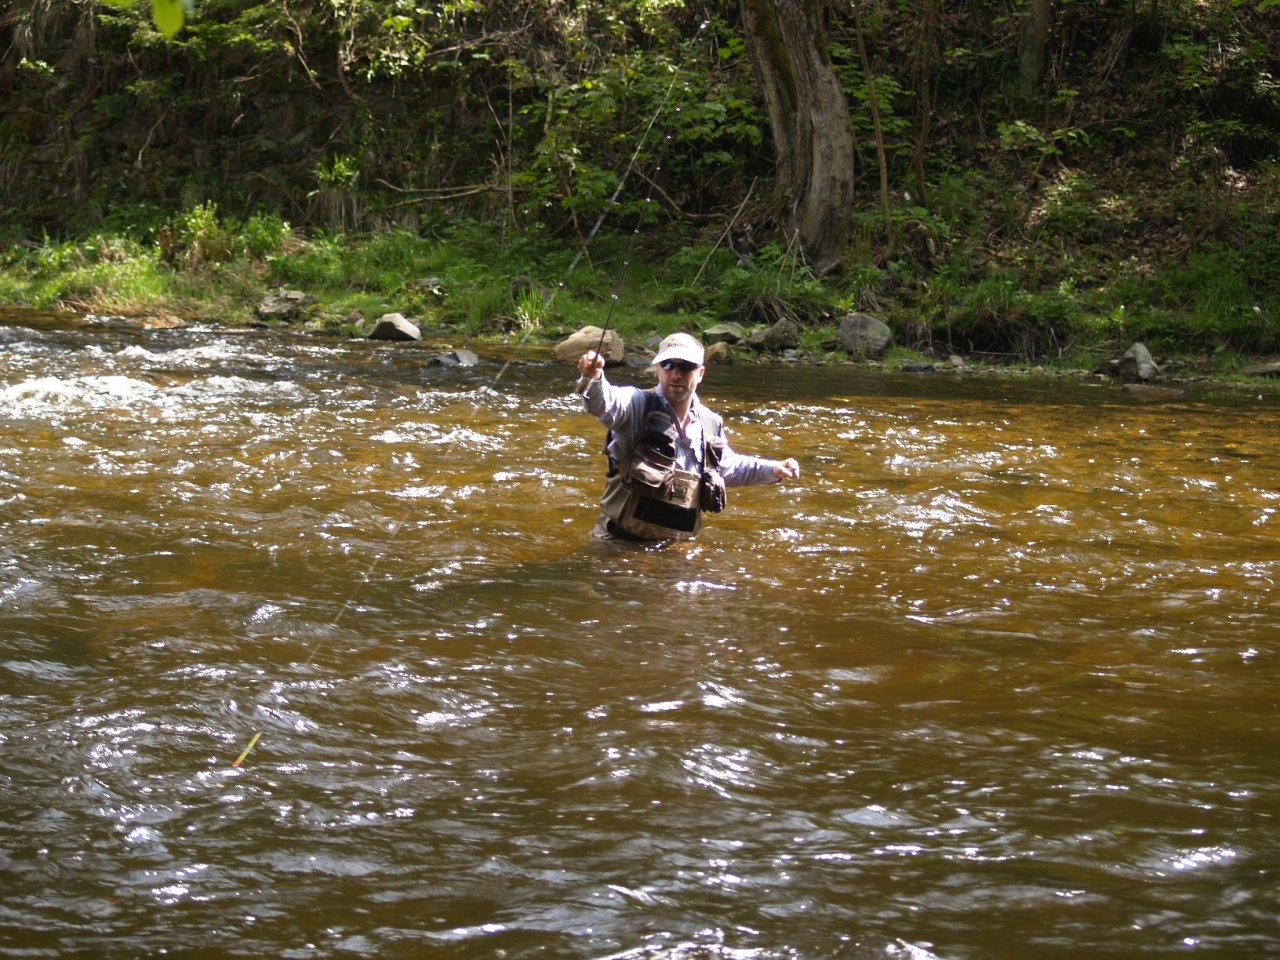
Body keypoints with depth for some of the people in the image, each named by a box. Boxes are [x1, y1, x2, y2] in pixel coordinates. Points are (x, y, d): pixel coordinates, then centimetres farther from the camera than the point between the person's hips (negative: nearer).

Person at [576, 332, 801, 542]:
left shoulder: (710, 424, 8)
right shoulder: (638, 406, -10)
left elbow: (728, 467, 28)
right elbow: (606, 402, -34)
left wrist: (772, 469, 19)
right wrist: (593, 378, -56)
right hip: (621, 540, -5)